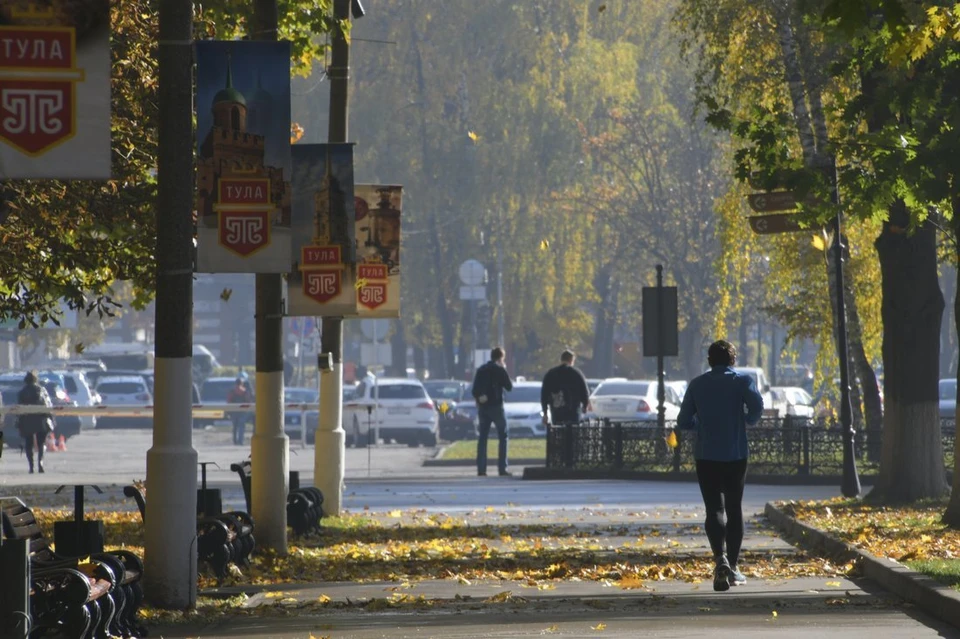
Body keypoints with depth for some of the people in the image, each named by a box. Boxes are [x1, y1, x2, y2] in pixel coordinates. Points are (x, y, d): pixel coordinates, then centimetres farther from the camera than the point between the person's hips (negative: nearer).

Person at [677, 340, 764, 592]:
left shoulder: (697, 384, 5)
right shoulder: (742, 381, 0)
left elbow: (683, 421, 4)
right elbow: (757, 404, -19)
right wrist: (749, 420, 2)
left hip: (706, 456, 0)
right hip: (735, 455, 0)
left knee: (714, 509, -3)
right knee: (734, 509, 12)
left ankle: (720, 557, -28)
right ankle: (732, 566, 14)